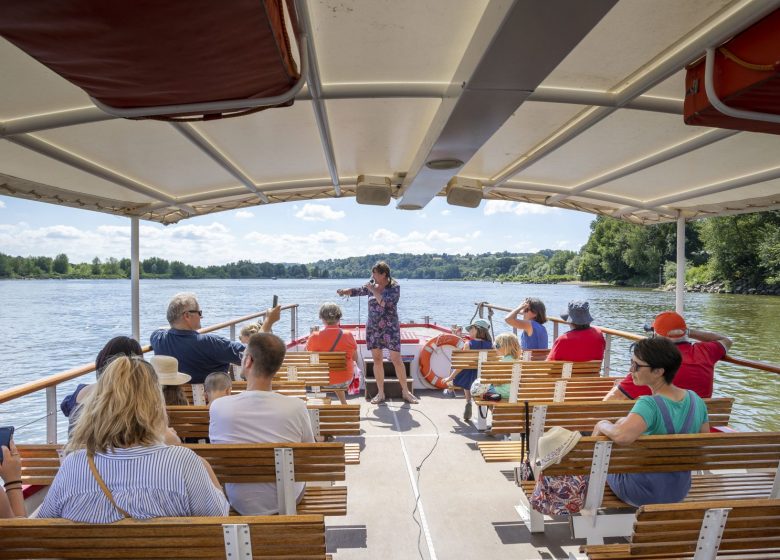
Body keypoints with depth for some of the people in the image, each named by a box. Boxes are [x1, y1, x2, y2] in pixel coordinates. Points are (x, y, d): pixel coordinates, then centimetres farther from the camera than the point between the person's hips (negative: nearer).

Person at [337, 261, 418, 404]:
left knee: (396, 360, -4)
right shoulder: (371, 286, 6)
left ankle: (405, 391, 10)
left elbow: (385, 303, -22)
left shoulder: (394, 287, -8)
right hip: (373, 328, 4)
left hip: (390, 328, -4)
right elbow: (357, 291, 8)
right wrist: (344, 291, -11)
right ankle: (380, 393, 15)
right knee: (377, 359, 5)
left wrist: (373, 290, -16)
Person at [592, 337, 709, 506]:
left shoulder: (649, 405, -32)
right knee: (621, 421, 21)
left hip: (641, 495, -6)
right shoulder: (695, 399, -11)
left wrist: (602, 425, -28)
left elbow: (622, 436, -50)